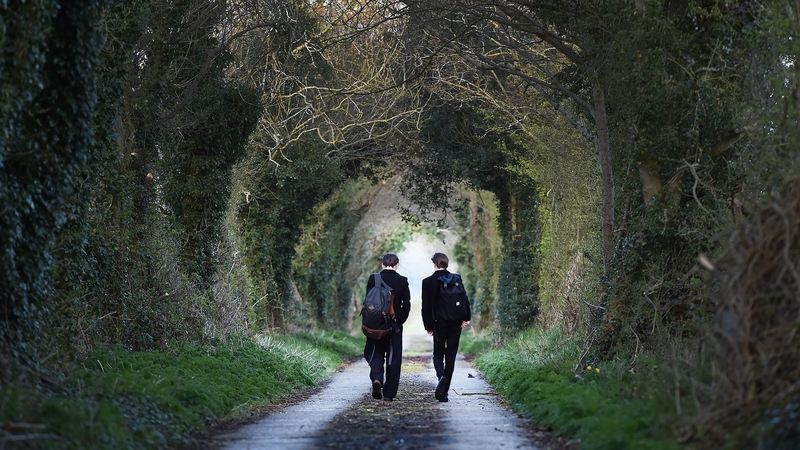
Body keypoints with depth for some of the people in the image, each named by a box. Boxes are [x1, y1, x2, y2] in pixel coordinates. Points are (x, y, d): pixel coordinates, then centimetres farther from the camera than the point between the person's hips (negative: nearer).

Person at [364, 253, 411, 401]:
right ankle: (389, 393, 6)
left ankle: (377, 378, -17)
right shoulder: (402, 281, -3)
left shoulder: (373, 279, -3)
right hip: (395, 325, 0)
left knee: (376, 354, 11)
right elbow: (407, 304, -3)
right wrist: (399, 320, 9)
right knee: (393, 358, 6)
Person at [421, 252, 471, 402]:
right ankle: (444, 392, 7)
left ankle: (441, 376, -22)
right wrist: (466, 318, -3)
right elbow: (465, 299, -4)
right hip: (456, 323, 2)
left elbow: (426, 306, -3)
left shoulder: (428, 282, -4)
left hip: (439, 323, -2)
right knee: (450, 356, 7)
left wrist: (428, 326, 3)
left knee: (438, 354, 10)